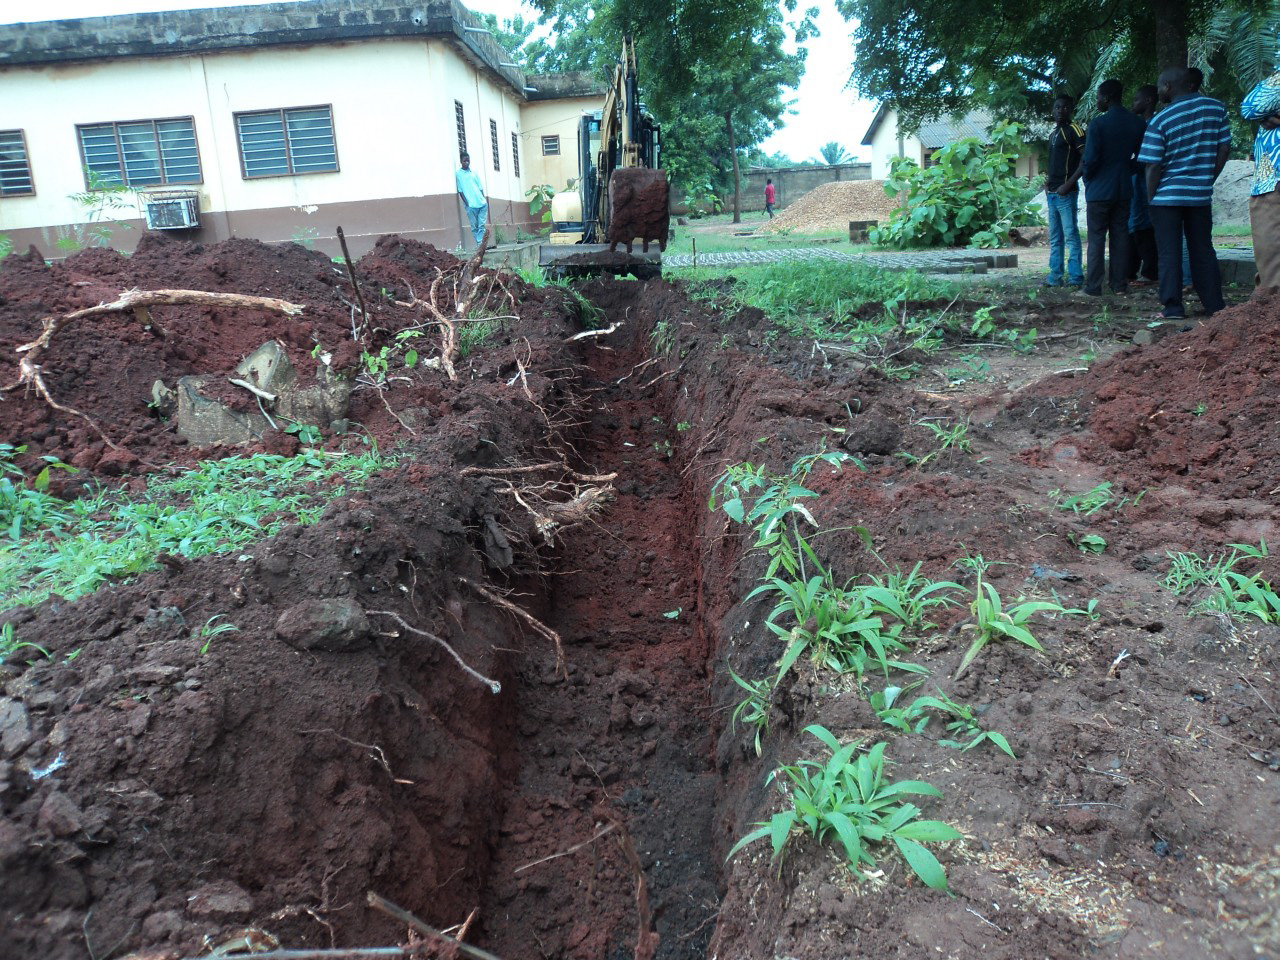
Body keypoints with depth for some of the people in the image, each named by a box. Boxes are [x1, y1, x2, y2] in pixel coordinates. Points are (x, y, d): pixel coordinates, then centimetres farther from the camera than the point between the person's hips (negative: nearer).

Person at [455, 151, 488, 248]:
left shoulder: (474, 172, 16)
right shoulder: (458, 174, 4)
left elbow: (481, 188, 17)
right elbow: (460, 190, 0)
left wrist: (484, 200, 8)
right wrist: (467, 203, -8)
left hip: (482, 204, 4)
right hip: (471, 205, -3)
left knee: (482, 225, -5)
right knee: (474, 226, 0)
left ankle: (481, 245, -8)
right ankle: (479, 245, 5)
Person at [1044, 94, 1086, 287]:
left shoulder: (1074, 130, -7)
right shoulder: (1053, 133, 18)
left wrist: (1068, 184, -18)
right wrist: (1049, 181, 12)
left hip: (1066, 192, -9)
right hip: (1052, 192, 9)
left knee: (1070, 235, -8)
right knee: (1055, 237, 11)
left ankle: (1075, 276, -6)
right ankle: (1055, 276, 16)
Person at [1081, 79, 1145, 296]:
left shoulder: (1098, 123, -14)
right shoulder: (1137, 124, 5)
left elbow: (1090, 159, -15)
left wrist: (1086, 174, 3)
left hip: (1099, 190, -5)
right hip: (1124, 189, 5)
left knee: (1096, 238, -1)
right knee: (1120, 235, 9)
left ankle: (1093, 286, -2)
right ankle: (1119, 284, 11)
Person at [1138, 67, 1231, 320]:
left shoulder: (1159, 121, -10)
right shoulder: (1216, 109, 3)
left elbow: (1153, 167, -11)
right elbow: (1224, 149, 5)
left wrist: (1150, 199, -2)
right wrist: (1207, 180, 14)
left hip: (1167, 195, -4)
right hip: (1201, 194, 4)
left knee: (1169, 253, 3)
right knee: (1203, 250, 12)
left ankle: (1173, 307, 2)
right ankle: (1215, 305, 14)